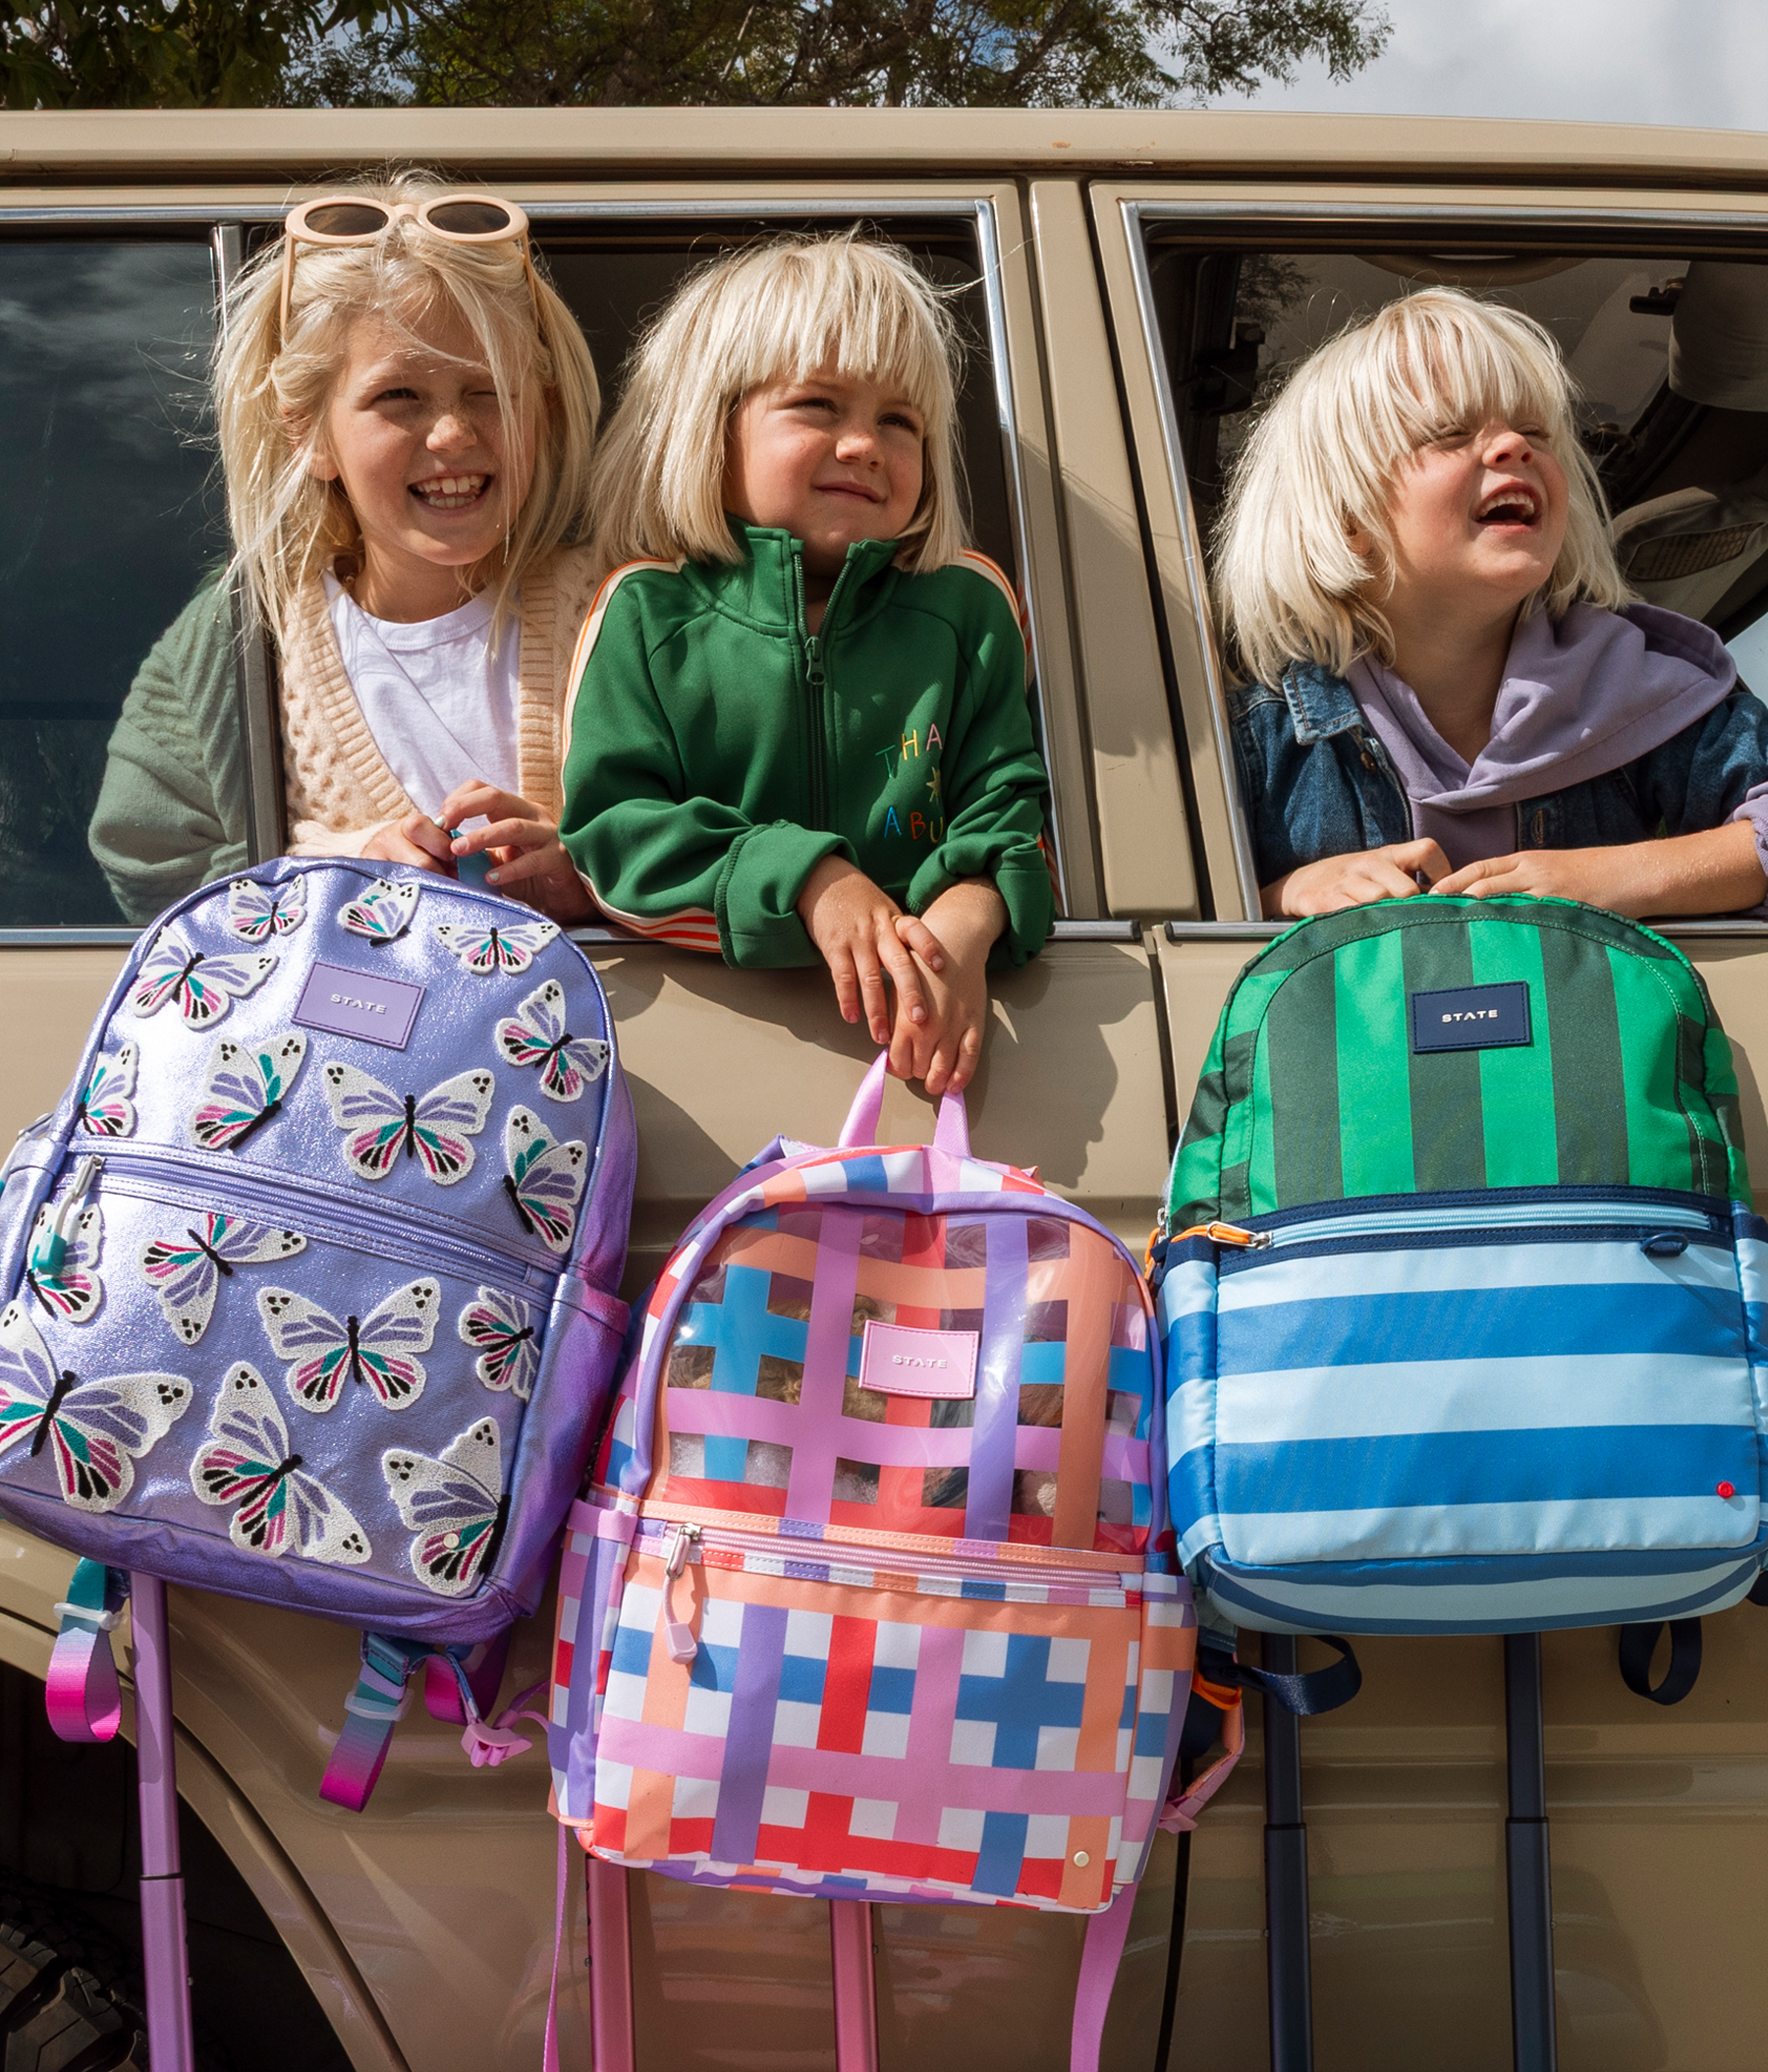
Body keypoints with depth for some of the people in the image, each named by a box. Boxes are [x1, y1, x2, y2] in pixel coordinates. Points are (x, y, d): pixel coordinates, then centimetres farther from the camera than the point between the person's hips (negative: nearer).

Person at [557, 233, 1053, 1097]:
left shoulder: (969, 610, 14)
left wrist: (965, 924, -20)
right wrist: (808, 882, -17)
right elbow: (608, 819, -3)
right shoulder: (647, 610, 7)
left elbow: (1007, 801, 4)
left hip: (918, 1005, 3)